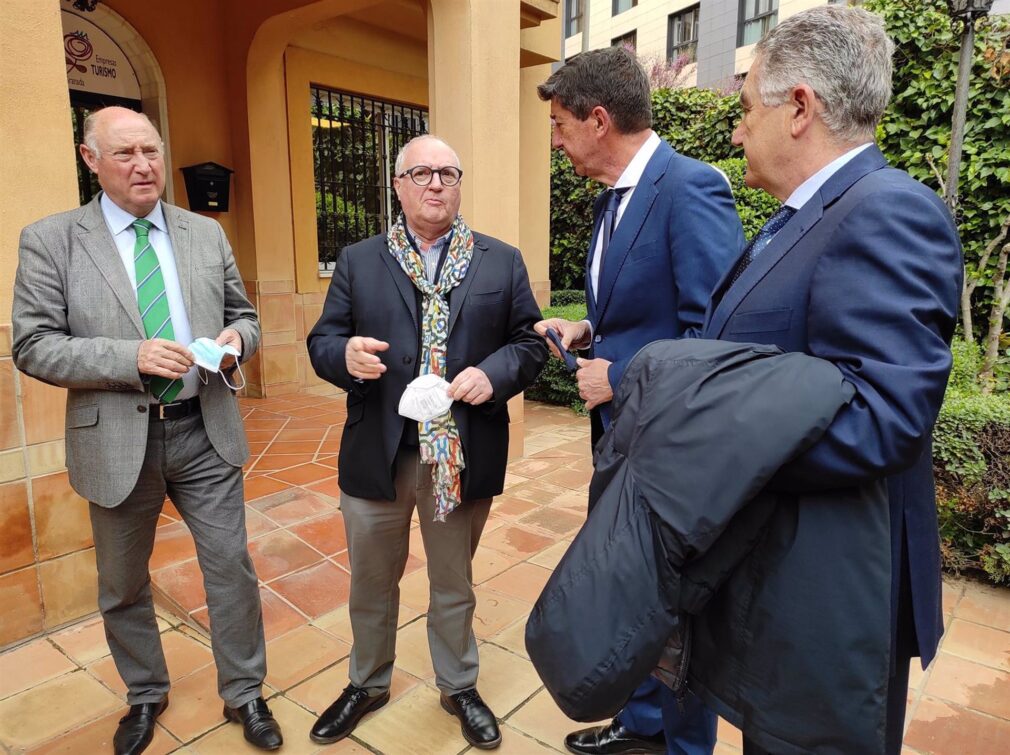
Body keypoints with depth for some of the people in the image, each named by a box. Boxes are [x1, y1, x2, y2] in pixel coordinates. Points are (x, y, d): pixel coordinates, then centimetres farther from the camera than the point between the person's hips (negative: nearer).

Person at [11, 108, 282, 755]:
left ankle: (245, 694, 31)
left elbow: (244, 316, 12)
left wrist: (236, 338, -12)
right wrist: (133, 357, -21)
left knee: (232, 569, 8)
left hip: (205, 433, 2)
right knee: (123, 586, 17)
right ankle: (146, 696, 43)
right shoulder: (49, 240, -3)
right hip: (117, 442, -1)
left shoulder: (207, 234, 6)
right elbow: (34, 348, -8)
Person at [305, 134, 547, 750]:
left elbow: (531, 342, 1)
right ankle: (367, 684, 45)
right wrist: (346, 354, -21)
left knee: (454, 584, 18)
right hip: (376, 457, 1)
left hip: (463, 457, -1)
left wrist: (493, 373, -18)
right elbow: (321, 342, 2)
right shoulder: (357, 262, 5)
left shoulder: (502, 261, 3)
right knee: (372, 583, 20)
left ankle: (459, 687, 43)